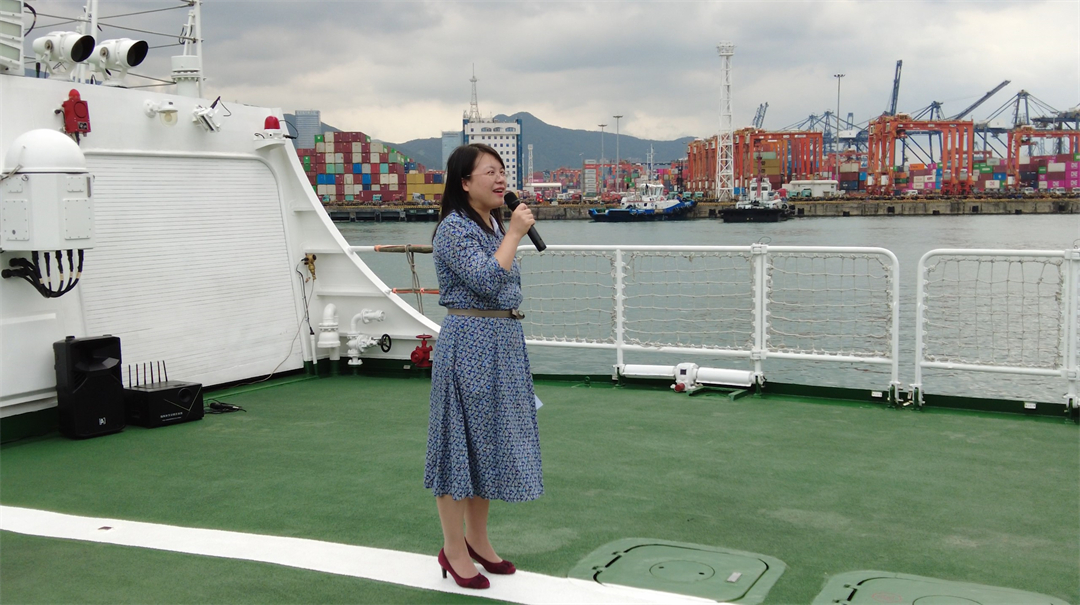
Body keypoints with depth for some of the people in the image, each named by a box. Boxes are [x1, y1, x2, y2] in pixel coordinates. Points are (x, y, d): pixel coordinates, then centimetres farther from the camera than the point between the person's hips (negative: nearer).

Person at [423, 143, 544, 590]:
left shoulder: (495, 226, 14)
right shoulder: (454, 229, -12)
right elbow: (487, 281, -23)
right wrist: (514, 233, -16)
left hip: (503, 344, 9)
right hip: (469, 343, -9)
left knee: (490, 439, 14)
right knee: (463, 440, -1)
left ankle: (478, 539, 26)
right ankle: (454, 550, 10)